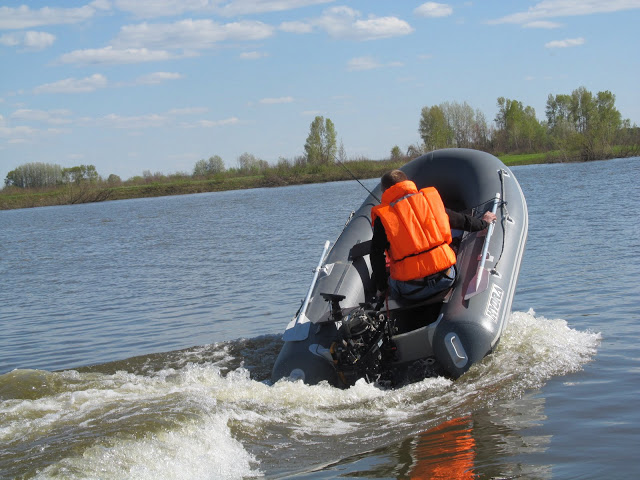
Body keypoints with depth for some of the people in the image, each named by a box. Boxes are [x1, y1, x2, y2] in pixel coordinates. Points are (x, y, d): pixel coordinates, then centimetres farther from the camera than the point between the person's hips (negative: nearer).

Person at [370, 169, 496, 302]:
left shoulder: (383, 216, 0)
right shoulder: (429, 200, 11)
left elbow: (377, 256, -1)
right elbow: (461, 220, 23)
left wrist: (381, 288, 11)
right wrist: (483, 222, 44)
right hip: (445, 279, 3)